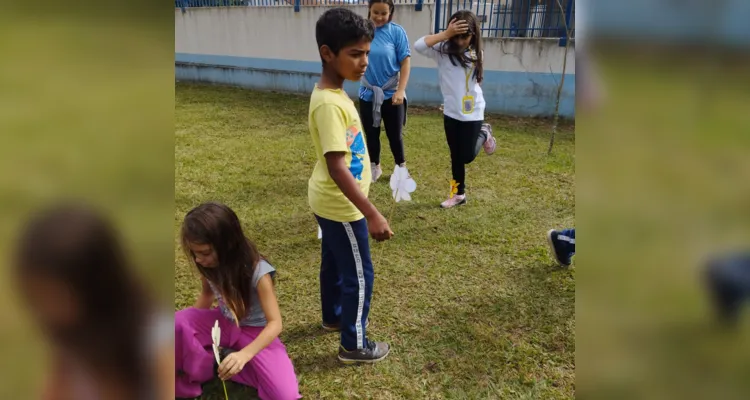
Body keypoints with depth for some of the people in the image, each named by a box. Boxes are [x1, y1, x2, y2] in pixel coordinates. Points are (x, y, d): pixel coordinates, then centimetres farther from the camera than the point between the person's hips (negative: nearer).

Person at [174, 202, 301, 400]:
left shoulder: (258, 272, -31)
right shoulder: (208, 265, -14)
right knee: (178, 322, -28)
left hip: (255, 330, -3)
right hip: (224, 323, 3)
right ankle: (196, 370, -1)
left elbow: (275, 323, -30)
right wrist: (191, 326, 2)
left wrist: (244, 355, -43)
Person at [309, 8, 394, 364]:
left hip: (328, 201, 10)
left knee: (334, 263, 26)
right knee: (359, 276, 5)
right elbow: (336, 167, -32)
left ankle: (333, 316, 47)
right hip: (340, 205, -9)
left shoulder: (332, 93, 3)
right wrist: (372, 214, -32)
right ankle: (354, 345, 21)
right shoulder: (330, 104, -28)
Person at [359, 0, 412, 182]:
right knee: (371, 134, 15)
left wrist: (400, 90, -14)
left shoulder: (397, 31, -10)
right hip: (368, 94, 2)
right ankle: (374, 167, 34)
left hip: (391, 94, -2)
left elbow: (405, 62, -9)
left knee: (395, 135, 9)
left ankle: (401, 168, 30)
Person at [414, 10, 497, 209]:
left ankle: (484, 134, 30)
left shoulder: (476, 54, -1)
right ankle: (458, 194, 27)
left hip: (473, 113, 0)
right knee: (456, 156, 11)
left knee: (468, 156, 0)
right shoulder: (442, 51, -8)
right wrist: (446, 34, -26)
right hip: (451, 112, 0)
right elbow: (419, 46, -25)